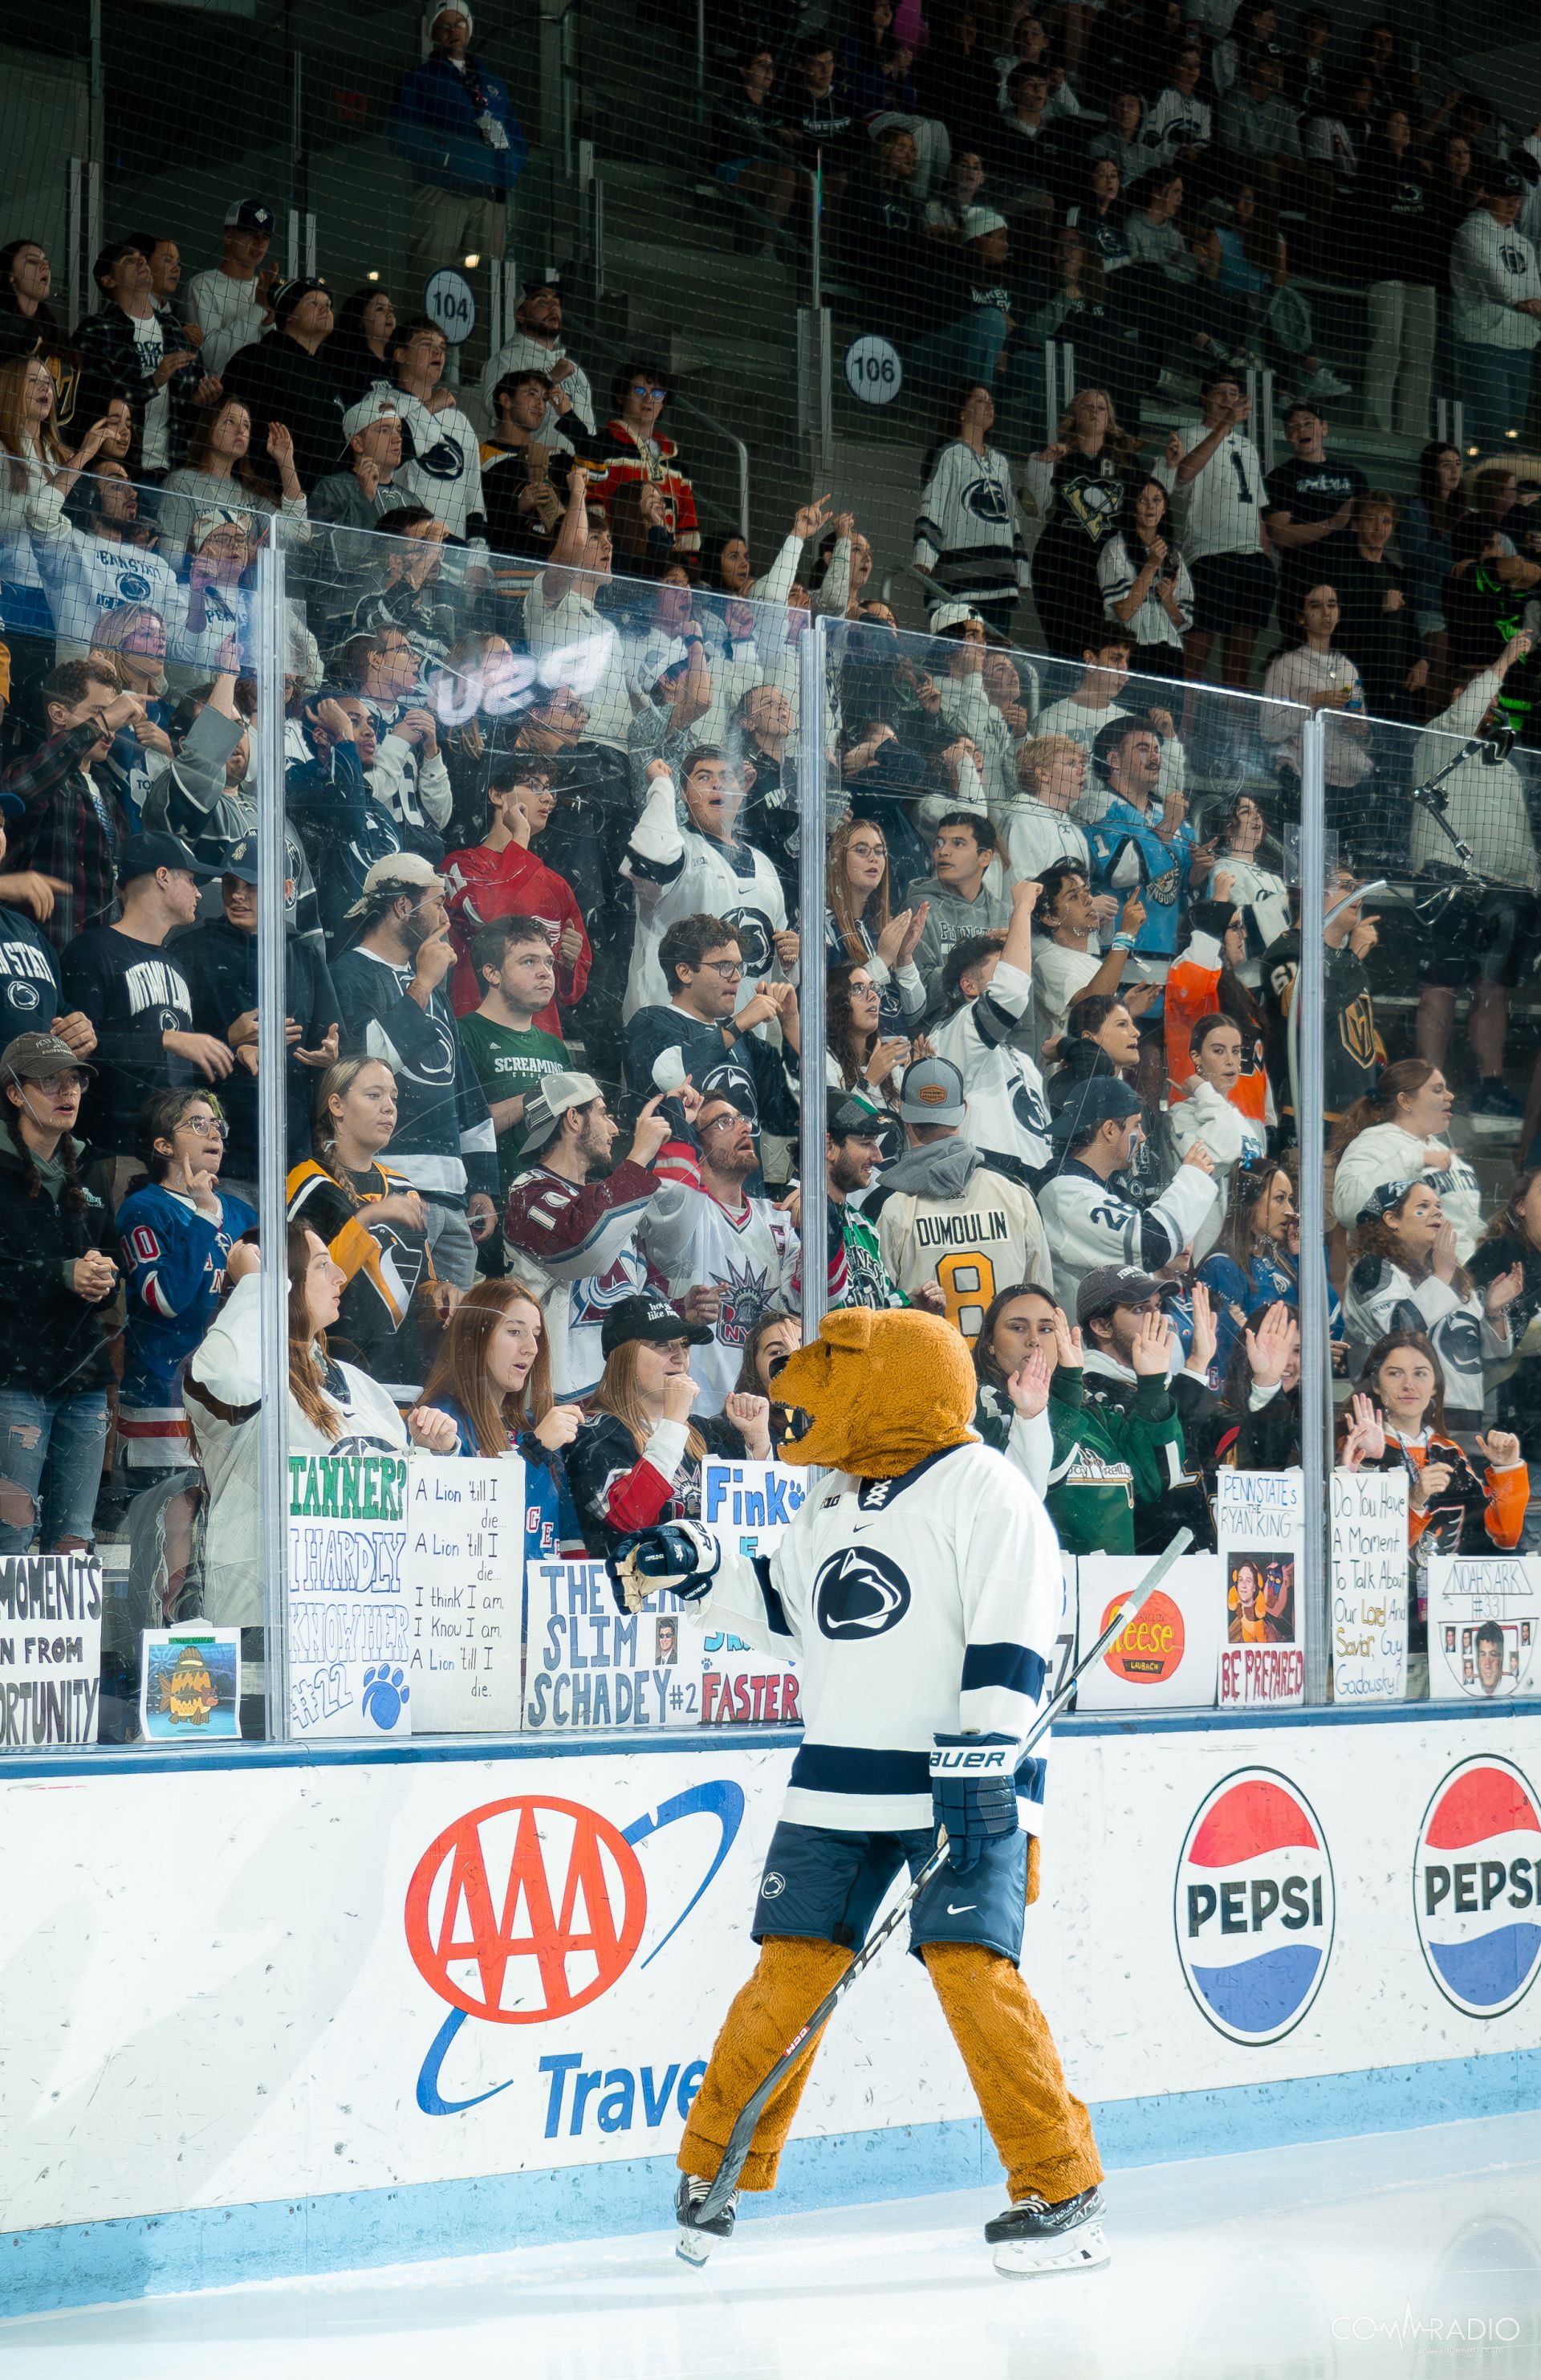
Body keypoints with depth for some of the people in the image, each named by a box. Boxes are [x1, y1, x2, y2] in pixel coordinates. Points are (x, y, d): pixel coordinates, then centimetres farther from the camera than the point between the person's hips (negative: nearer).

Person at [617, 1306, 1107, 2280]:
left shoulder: (982, 1490, -8)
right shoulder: (829, 1514, 16)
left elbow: (1011, 1643, -14)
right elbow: (782, 1613, 29)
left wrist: (979, 1766, -20)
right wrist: (698, 1565, 15)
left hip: (963, 1790, -6)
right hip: (838, 1788, 7)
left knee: (972, 1969, -15)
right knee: (790, 1972, 3)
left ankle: (1063, 2190, -6)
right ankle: (713, 2169, 16)